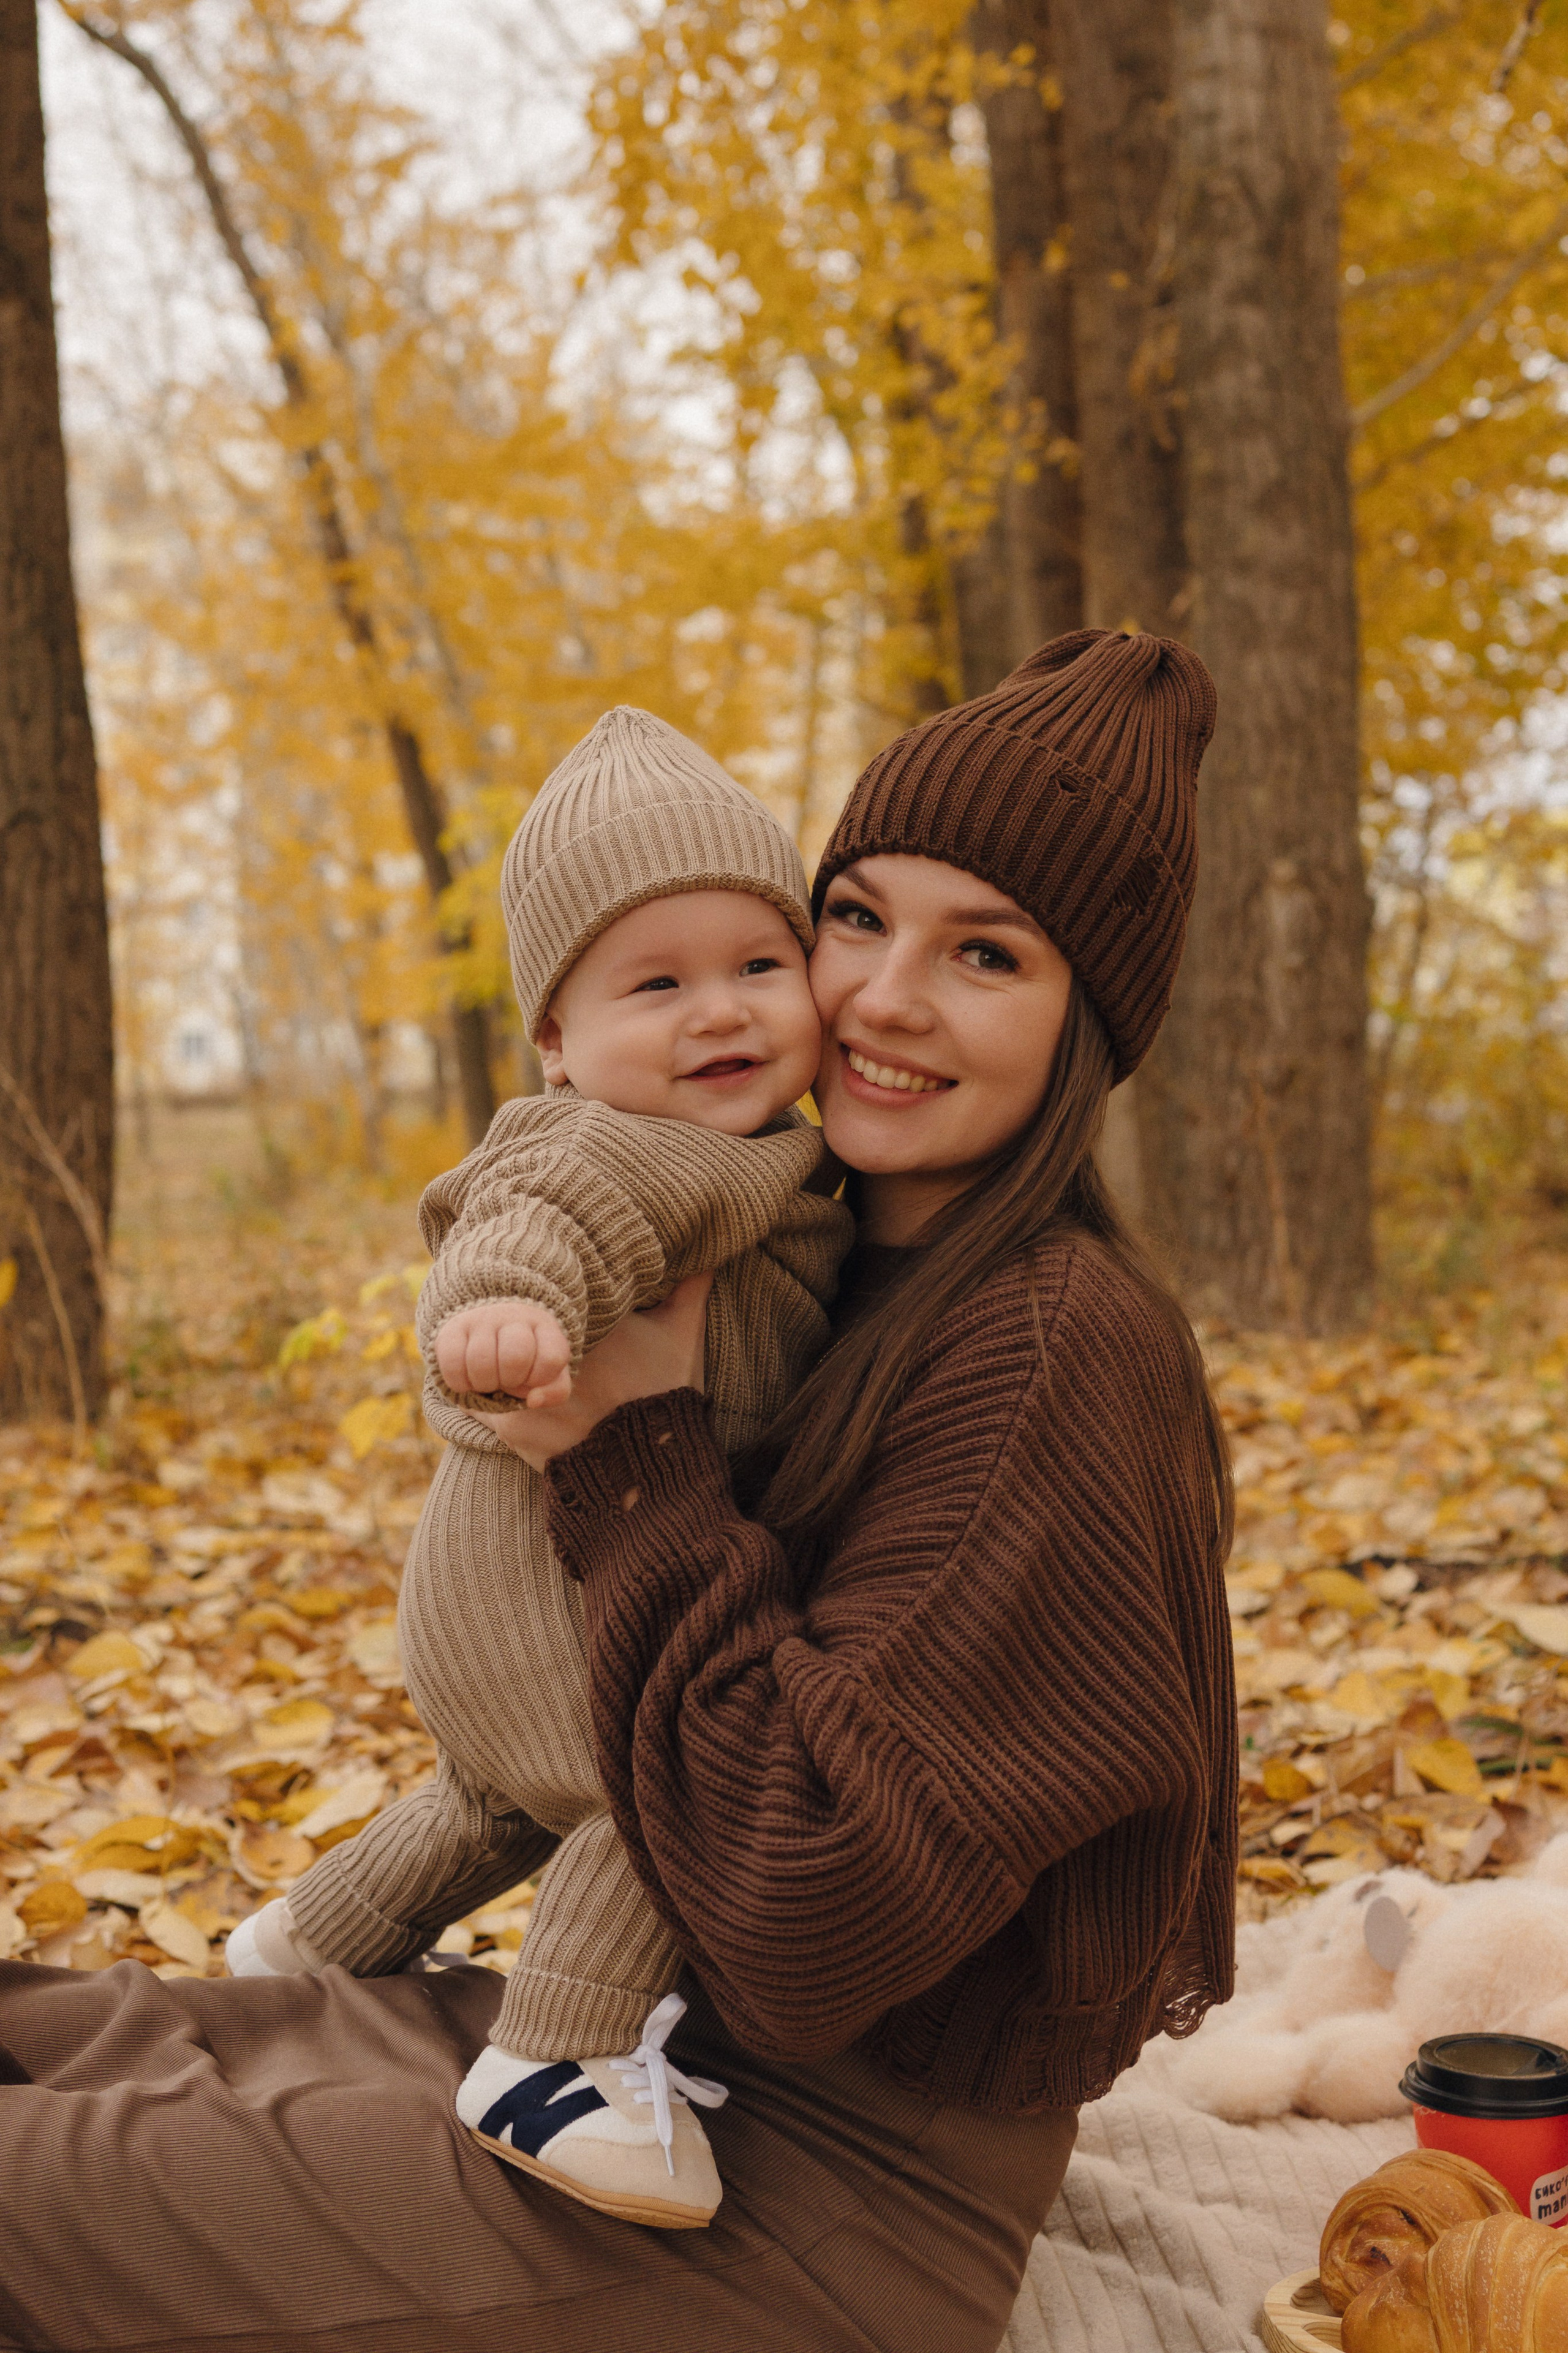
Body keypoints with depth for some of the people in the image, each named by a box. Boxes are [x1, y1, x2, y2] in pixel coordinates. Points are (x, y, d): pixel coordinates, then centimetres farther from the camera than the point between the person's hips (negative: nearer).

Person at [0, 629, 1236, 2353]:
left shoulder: (1050, 1353, -24)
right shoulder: (871, 1279, 5)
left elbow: (810, 1936, -29)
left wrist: (636, 1463, -22)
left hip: (850, 2202, -8)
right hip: (657, 2045, 8)